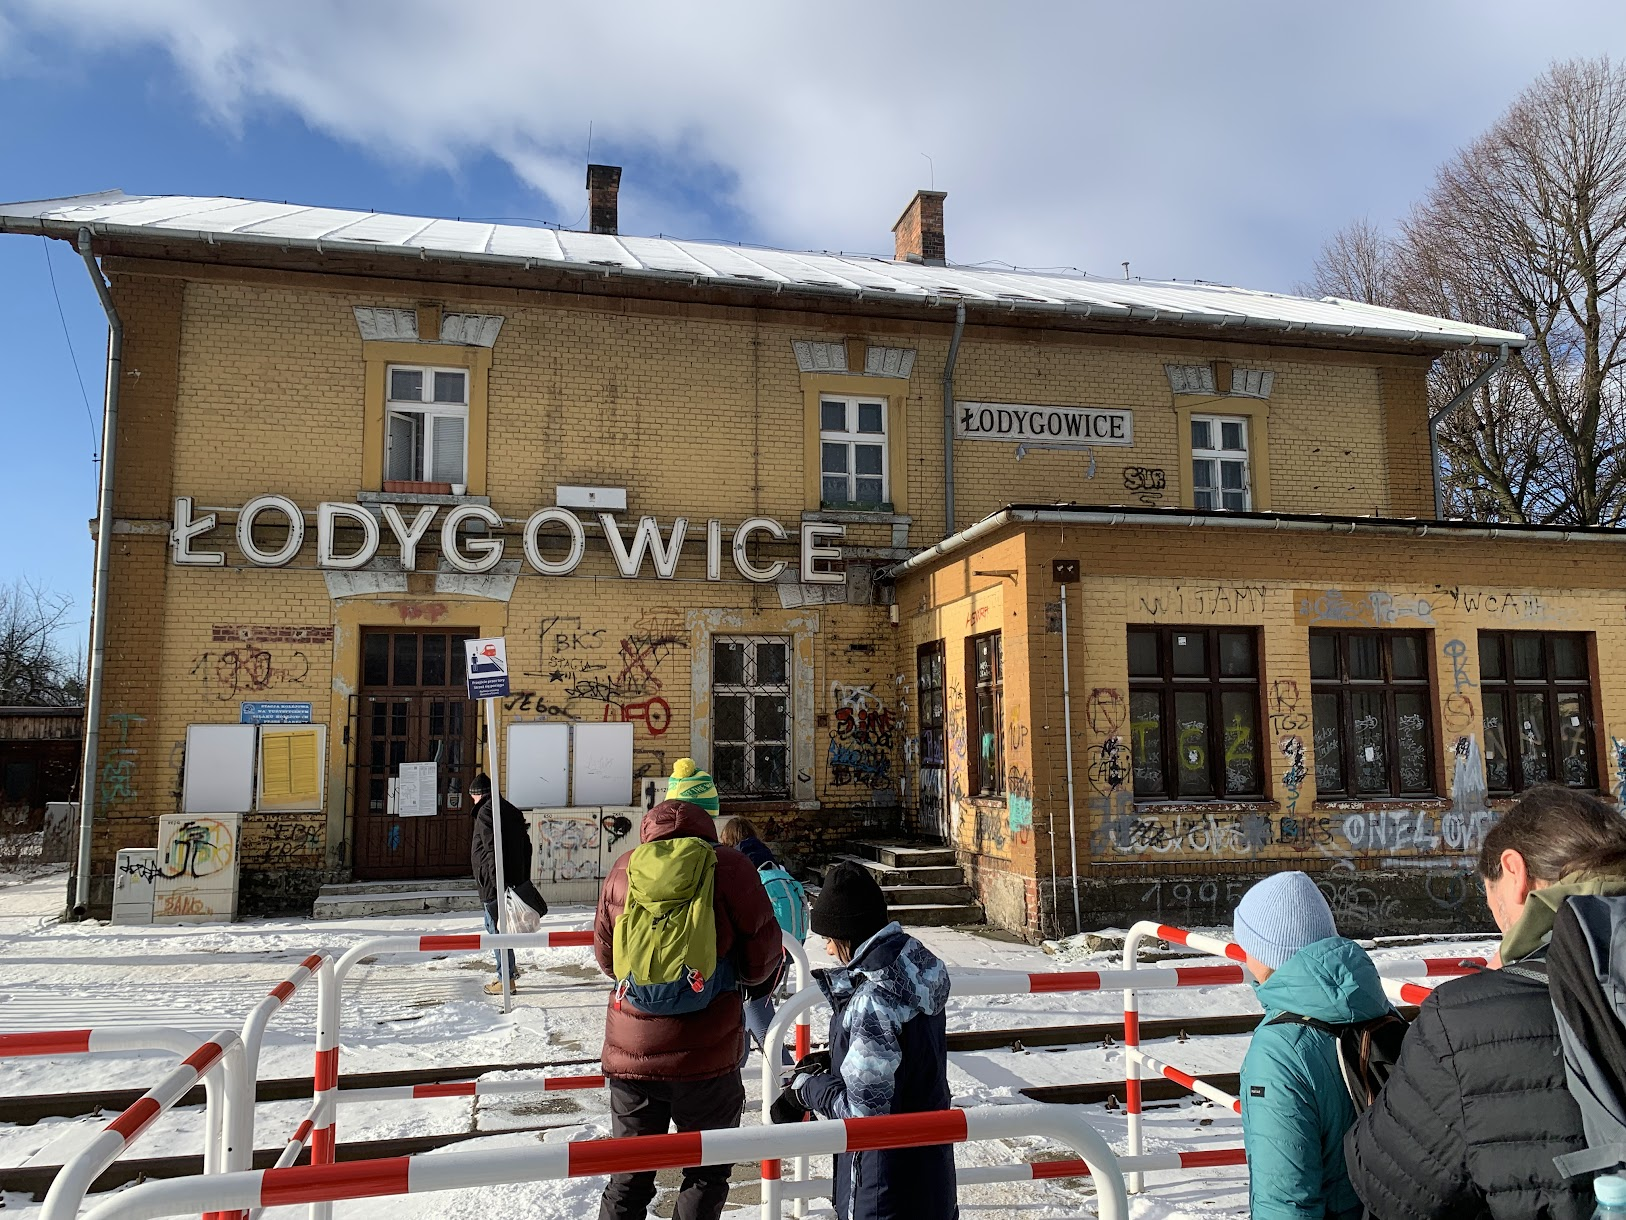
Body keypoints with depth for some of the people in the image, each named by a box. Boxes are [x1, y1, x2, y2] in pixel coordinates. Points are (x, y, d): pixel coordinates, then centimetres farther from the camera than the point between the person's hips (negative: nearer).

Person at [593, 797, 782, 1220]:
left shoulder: (623, 870, 3)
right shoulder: (727, 868, -8)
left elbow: (605, 956, 13)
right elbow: (762, 958, -5)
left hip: (630, 1053, 3)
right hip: (705, 1057, -3)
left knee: (628, 1179, 20)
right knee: (706, 1174, 16)